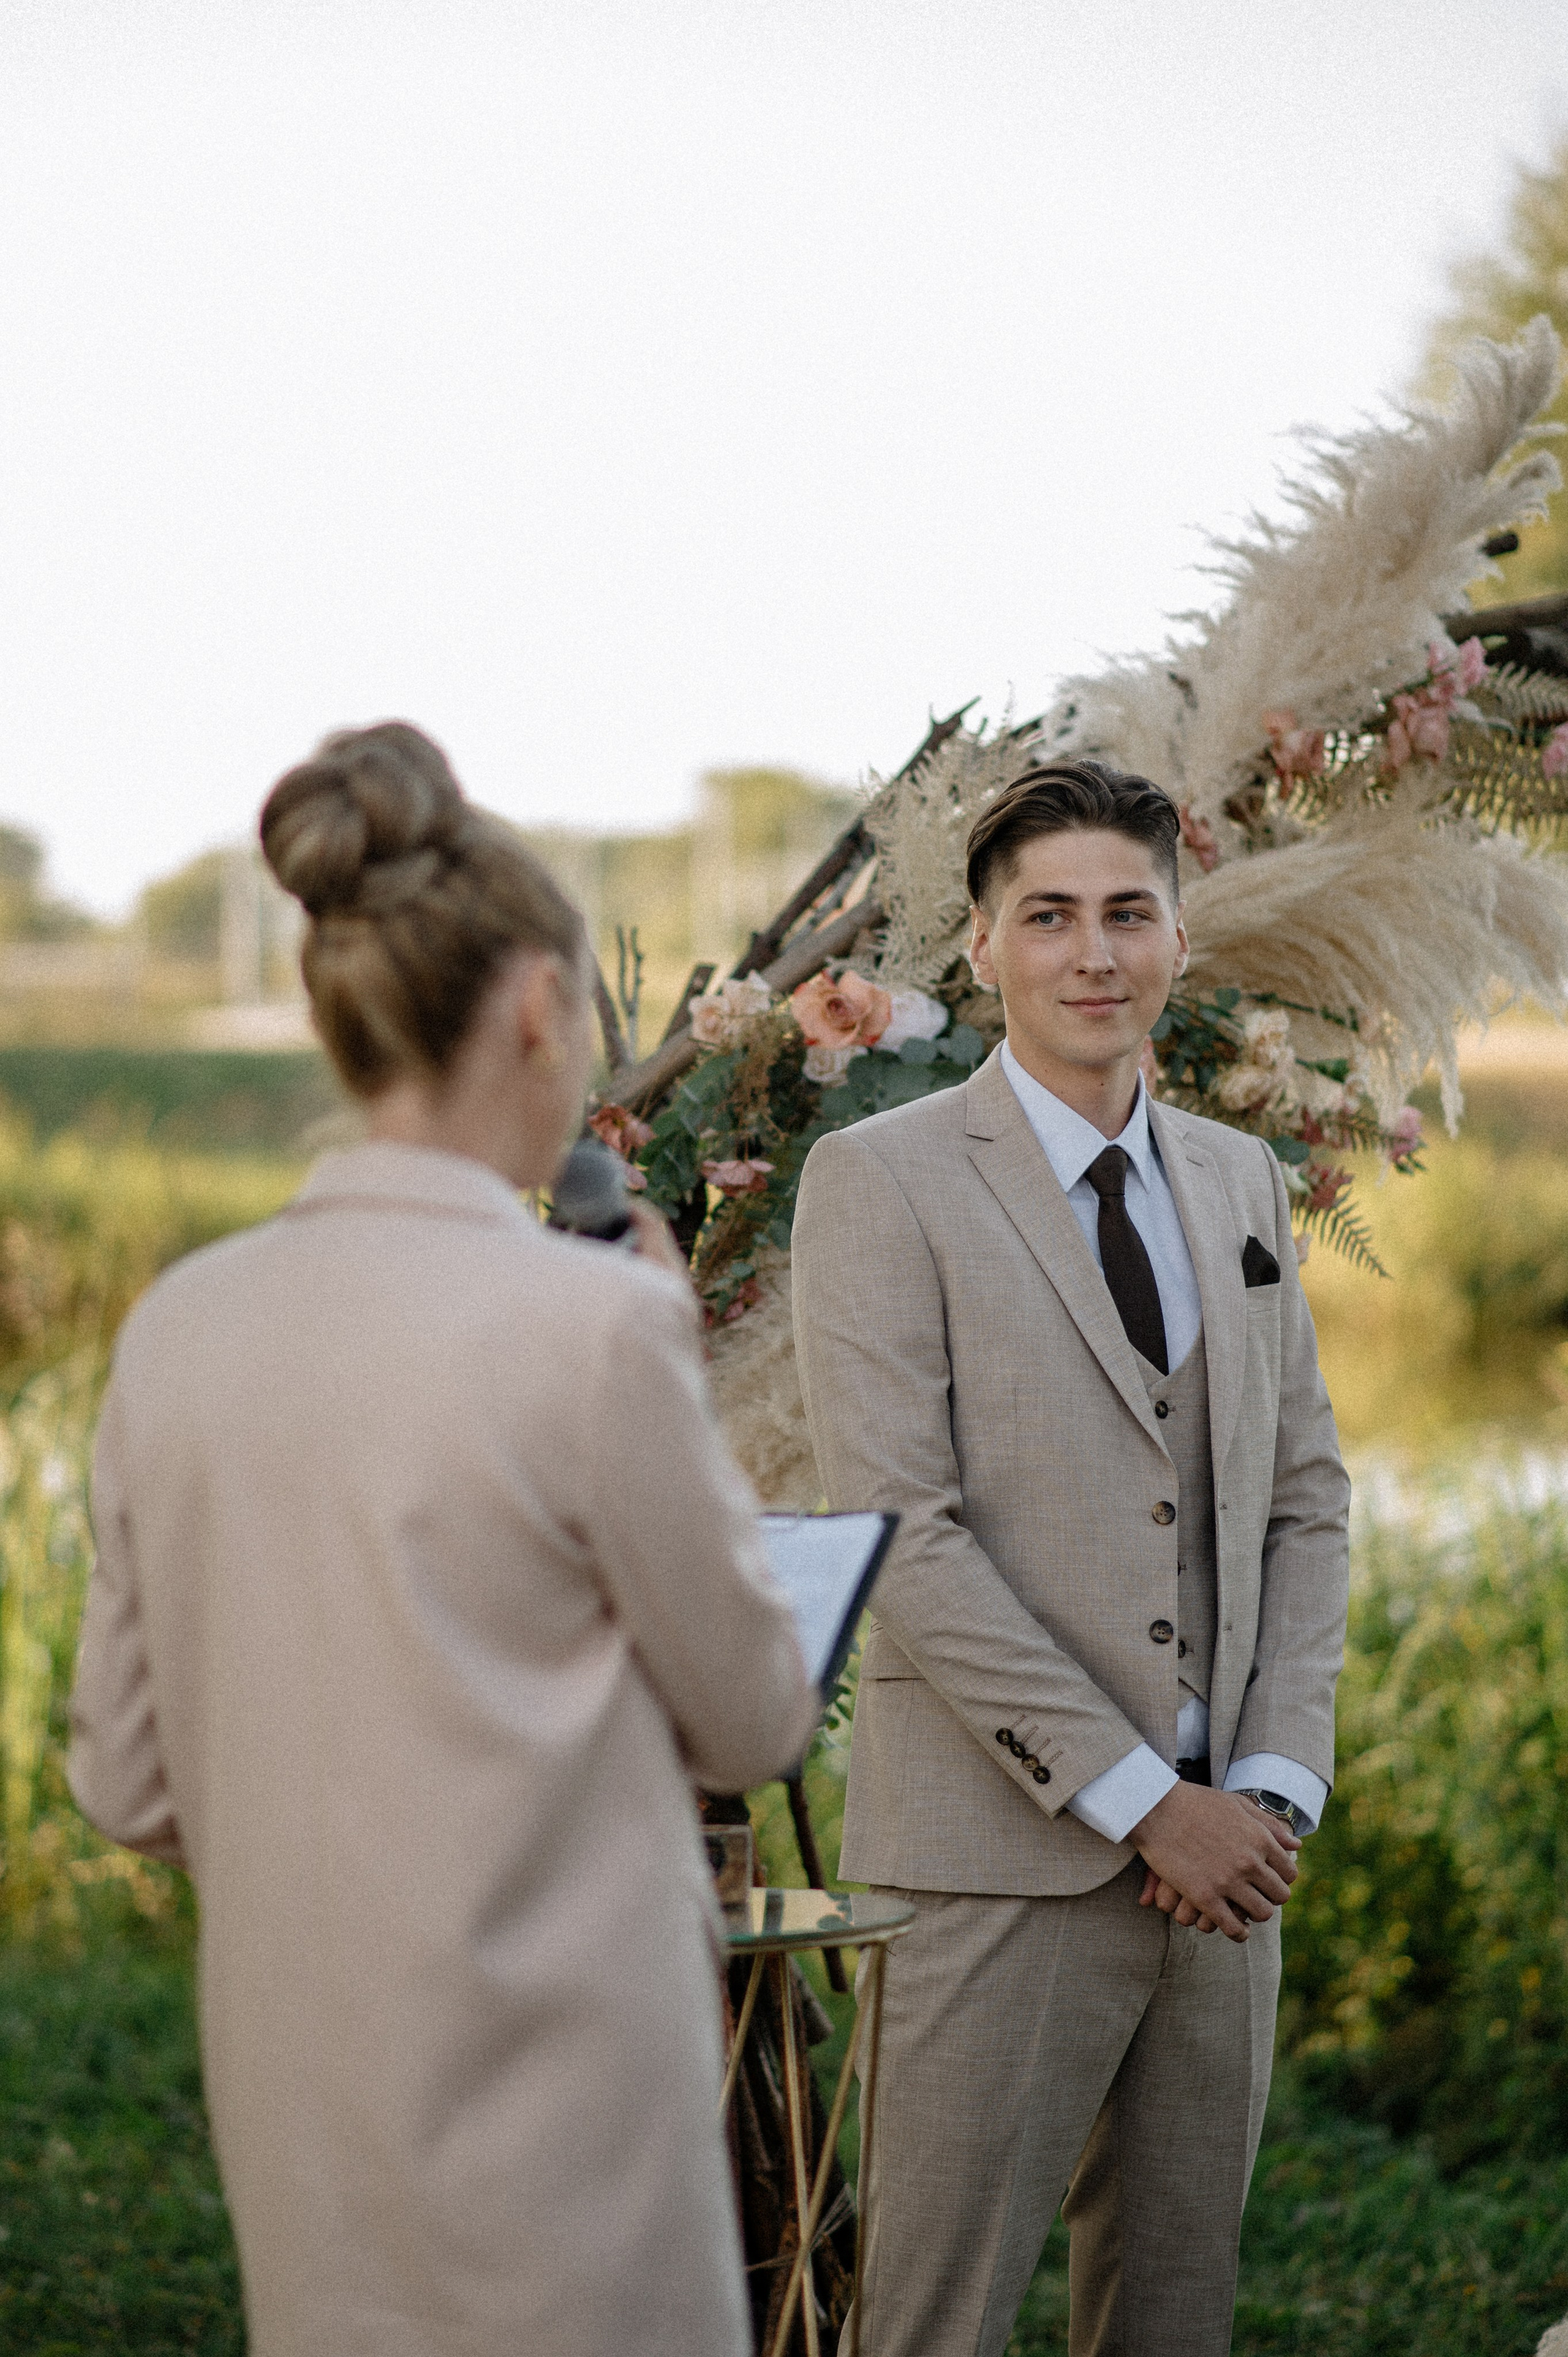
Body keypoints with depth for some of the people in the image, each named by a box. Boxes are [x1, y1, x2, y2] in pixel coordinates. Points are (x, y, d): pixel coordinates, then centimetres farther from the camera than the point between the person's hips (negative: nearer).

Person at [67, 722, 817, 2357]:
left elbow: (128, 1777, 6)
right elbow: (755, 1721, -4)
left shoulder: (180, 1328, 1)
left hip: (294, 2083, 6)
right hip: (546, 2088, -6)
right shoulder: (596, 1325, -17)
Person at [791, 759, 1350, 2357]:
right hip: (1008, 1858, -6)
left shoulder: (1240, 1183, 14)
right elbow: (902, 1537, -13)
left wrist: (1274, 1786, -1)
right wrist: (1141, 1801, -15)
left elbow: (1304, 1500, 14)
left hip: (1225, 1860, 6)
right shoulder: (883, 1181, -5)